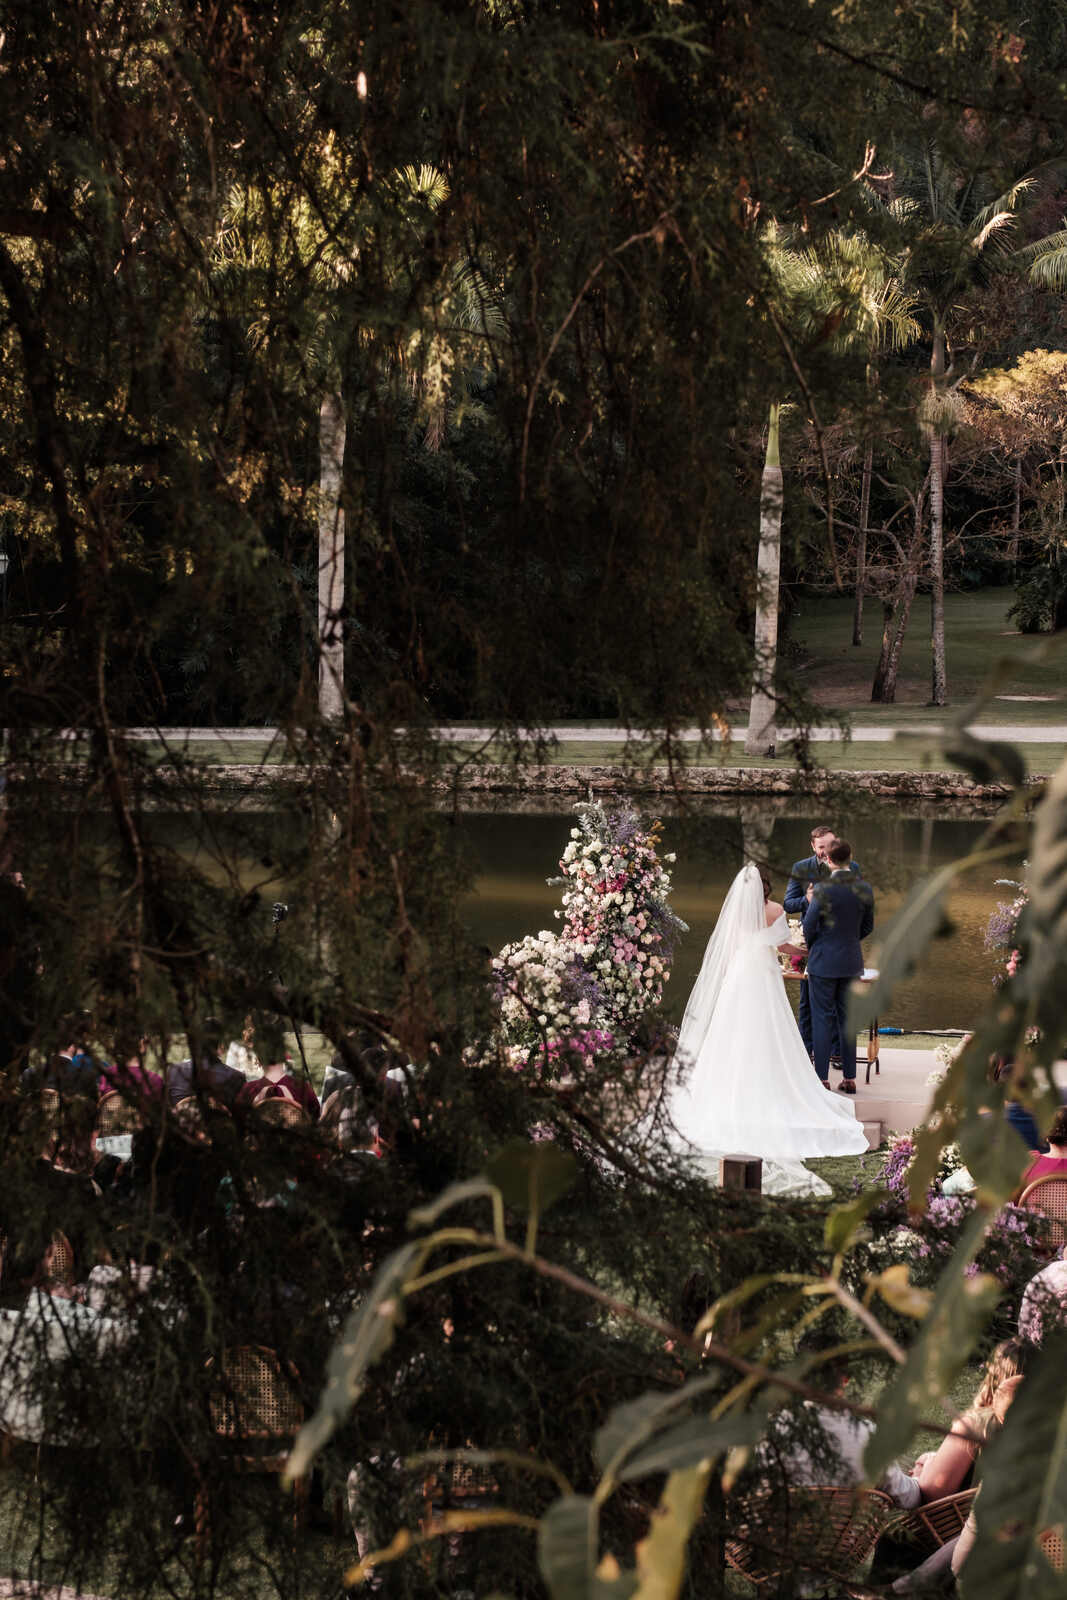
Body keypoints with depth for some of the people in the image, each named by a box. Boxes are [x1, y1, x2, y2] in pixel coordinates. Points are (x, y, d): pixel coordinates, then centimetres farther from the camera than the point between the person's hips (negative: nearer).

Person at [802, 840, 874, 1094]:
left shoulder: (823, 889, -16)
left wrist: (812, 947, 10)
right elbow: (867, 927, 8)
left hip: (824, 961, -4)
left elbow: (809, 926, -11)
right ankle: (849, 1078, 15)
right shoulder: (865, 889, -1)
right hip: (851, 961, 4)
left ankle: (822, 1078, 4)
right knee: (847, 1019, 12)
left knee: (822, 1020, 2)